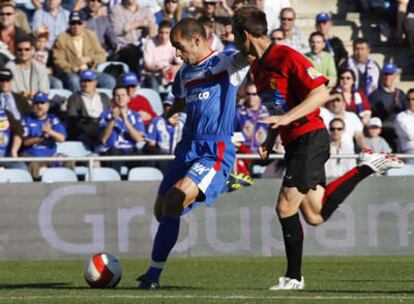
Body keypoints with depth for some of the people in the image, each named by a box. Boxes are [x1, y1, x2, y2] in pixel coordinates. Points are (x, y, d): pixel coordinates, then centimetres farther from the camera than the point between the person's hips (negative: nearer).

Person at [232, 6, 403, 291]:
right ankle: (367, 167, 18)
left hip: (310, 137, -9)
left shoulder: (287, 57, -14)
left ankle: (294, 277, -1)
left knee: (286, 206, -11)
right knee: (315, 216, 5)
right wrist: (269, 140, 13)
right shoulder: (257, 68, 14)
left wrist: (287, 118, -26)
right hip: (293, 142, 9)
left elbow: (321, 93, -19)